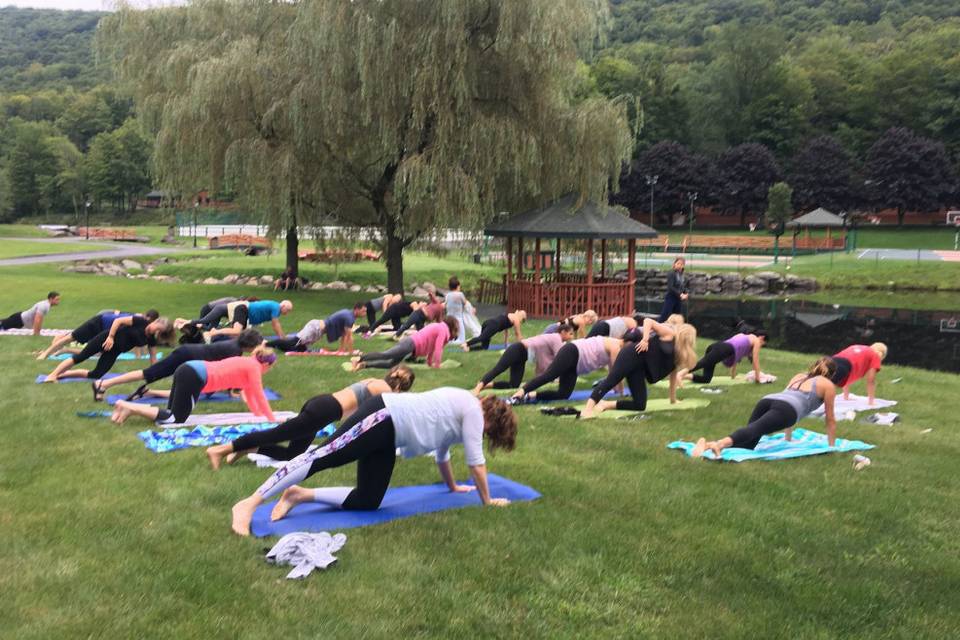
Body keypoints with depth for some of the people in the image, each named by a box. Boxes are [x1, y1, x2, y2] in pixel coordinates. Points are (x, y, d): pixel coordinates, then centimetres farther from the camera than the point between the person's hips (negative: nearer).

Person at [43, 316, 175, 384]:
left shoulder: (151, 339, -2)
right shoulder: (141, 322, -17)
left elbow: (153, 359, 3)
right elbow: (118, 321, -18)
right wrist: (110, 337, -24)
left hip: (114, 351, 5)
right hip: (108, 339, -5)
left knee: (96, 375, -3)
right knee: (81, 357, -9)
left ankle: (62, 374, 12)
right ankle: (52, 374, -1)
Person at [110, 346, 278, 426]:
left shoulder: (247, 362, 24)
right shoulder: (254, 367, -2)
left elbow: (248, 391, 32)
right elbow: (259, 396, -3)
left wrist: (258, 413, 35)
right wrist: (272, 419, 4)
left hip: (188, 371, 9)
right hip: (194, 377, -9)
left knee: (171, 414, 16)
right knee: (174, 420, -5)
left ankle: (130, 407, 2)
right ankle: (129, 407, -11)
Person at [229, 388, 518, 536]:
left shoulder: (459, 408, 26)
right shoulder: (473, 411, -2)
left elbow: (441, 450, 38)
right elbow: (476, 462, -1)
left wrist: (453, 486, 49)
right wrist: (487, 500, 11)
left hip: (387, 437, 10)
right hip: (384, 417, -10)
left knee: (365, 502, 2)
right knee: (322, 457, -18)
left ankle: (300, 495, 5)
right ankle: (248, 504, -23)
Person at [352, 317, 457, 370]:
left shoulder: (438, 327, 27)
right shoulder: (443, 329, -3)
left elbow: (431, 346, 33)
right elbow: (438, 348, -10)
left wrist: (430, 362, 33)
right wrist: (437, 364, -5)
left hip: (409, 342, 9)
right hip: (410, 345, -9)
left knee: (390, 364, 0)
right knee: (385, 355, -20)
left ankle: (365, 364, -9)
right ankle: (359, 359, -29)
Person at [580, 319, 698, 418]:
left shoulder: (677, 353, 24)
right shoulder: (669, 333, 5)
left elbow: (673, 374, 32)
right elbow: (648, 321, -6)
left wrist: (673, 399, 35)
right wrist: (645, 339, -19)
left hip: (639, 367, 8)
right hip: (635, 354, -8)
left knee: (640, 405, -3)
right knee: (612, 380, -28)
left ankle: (606, 404, -8)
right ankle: (588, 408, -39)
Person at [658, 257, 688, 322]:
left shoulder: (683, 276, 12)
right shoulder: (671, 274, -9)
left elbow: (685, 288, 14)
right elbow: (670, 287, -17)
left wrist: (686, 295, -7)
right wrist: (680, 294, -21)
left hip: (679, 300, 7)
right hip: (670, 298, -7)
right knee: (664, 317, -9)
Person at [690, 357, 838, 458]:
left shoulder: (798, 377, 43)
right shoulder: (828, 385, 27)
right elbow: (830, 419, 30)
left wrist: (788, 438, 61)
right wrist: (831, 446, 43)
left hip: (767, 400, 6)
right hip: (784, 408, -6)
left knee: (748, 443, -9)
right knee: (754, 430, -29)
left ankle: (708, 444, -36)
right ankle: (720, 443, -58)